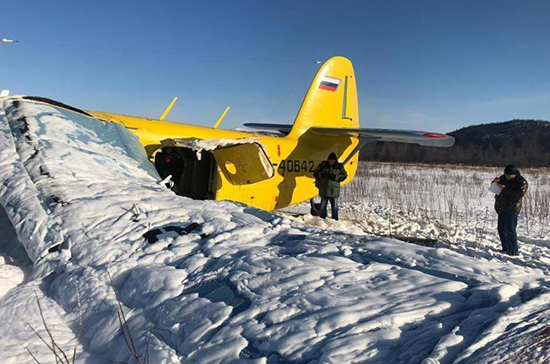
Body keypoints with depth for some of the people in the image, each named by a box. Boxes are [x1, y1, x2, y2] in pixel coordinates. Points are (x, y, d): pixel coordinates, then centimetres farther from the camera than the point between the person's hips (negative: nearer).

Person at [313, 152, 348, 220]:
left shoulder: (339, 166, 3)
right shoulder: (323, 165, 4)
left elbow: (344, 175, -1)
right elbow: (315, 173, 6)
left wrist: (335, 177, -15)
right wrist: (321, 175, -15)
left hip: (334, 191, -1)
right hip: (324, 190, 1)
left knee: (335, 207, 1)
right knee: (322, 207, 9)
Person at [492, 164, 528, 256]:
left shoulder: (522, 182, -12)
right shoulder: (504, 177, 7)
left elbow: (518, 194, -25)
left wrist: (504, 189, -29)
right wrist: (495, 182, -7)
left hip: (511, 209, -7)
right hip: (501, 208, 8)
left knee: (510, 230, -11)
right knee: (501, 229, 11)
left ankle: (514, 251, -3)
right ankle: (505, 249, 22)